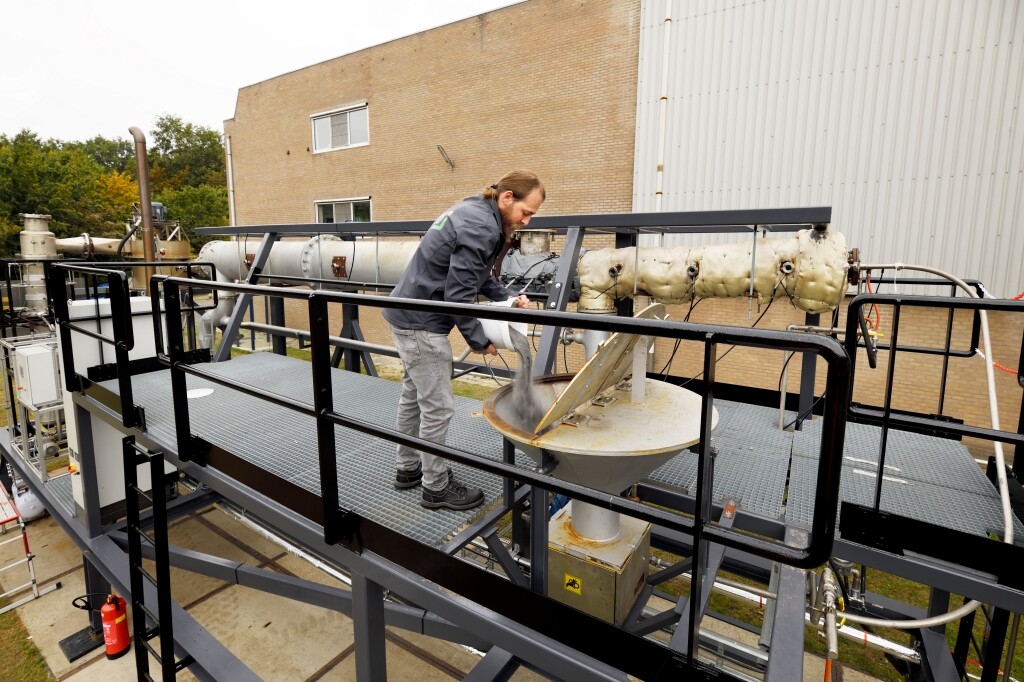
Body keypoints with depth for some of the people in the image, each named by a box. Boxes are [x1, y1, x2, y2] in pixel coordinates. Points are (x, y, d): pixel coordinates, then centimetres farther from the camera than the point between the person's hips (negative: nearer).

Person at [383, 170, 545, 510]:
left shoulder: (475, 211, 9)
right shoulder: (480, 227, -21)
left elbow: (477, 275, 16)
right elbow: (459, 294, -22)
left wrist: (508, 297, 4)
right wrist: (479, 340, -12)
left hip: (407, 313, 11)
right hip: (421, 321, -11)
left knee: (414, 395, 19)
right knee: (438, 406, 0)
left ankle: (408, 468, 34)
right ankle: (437, 487, 15)